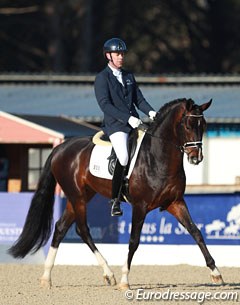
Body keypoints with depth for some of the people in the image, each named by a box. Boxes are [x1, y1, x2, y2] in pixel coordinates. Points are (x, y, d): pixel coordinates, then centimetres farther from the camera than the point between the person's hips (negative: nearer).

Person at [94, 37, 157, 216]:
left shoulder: (129, 77, 20)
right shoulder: (102, 78, 0)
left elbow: (139, 99, 17)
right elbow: (105, 105, -11)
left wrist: (150, 111, -5)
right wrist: (128, 118, -21)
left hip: (134, 123, 7)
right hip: (115, 126, -7)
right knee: (124, 158, -27)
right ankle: (115, 200, -16)